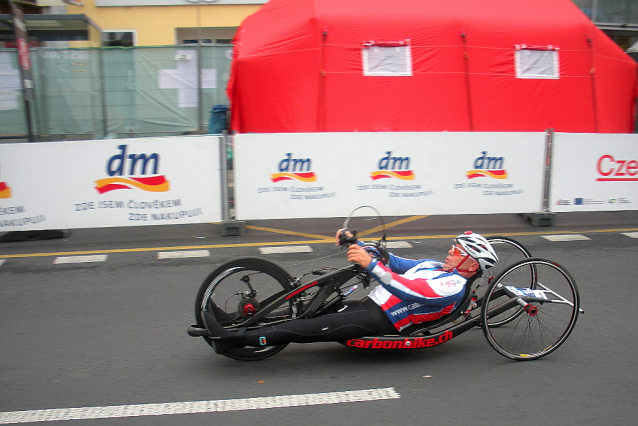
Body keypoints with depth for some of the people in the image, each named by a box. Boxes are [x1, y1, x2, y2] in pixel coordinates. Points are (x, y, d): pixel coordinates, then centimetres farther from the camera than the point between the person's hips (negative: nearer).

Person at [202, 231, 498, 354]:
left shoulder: (454, 286, -9)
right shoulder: (434, 266, 21)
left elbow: (409, 292, -26)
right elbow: (394, 262, 20)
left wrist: (371, 265, -36)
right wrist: (356, 244, 7)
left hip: (379, 322, -9)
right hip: (366, 305, 9)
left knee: (310, 329, -19)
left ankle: (235, 339, -22)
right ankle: (237, 326, -4)